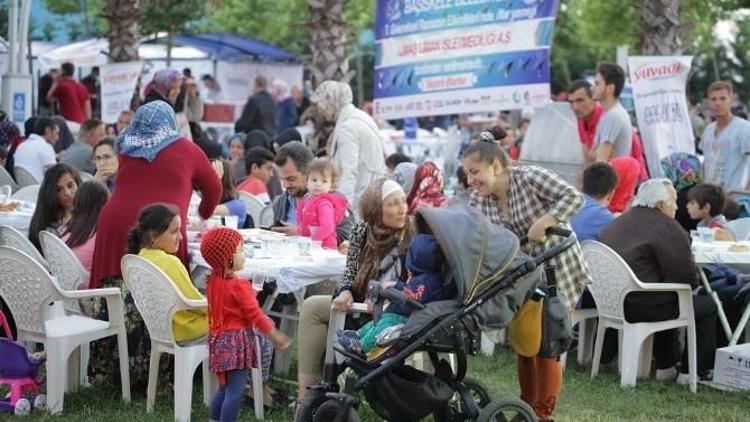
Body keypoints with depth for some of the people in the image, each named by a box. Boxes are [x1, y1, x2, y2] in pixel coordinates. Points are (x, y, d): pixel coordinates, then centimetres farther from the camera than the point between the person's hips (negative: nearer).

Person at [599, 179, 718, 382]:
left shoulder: (618, 222, 14)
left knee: (670, 299, 35)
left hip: (611, 302, 9)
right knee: (707, 306, 9)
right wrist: (693, 282, 7)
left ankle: (666, 367, 36)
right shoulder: (667, 228, -14)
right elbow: (687, 277, -16)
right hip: (641, 308, -9)